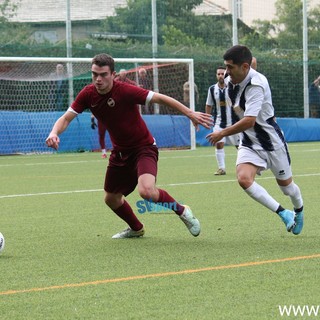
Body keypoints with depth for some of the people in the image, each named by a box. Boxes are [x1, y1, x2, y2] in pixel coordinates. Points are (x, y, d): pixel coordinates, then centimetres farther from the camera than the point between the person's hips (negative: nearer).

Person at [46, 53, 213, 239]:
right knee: (111, 198, 17)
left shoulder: (125, 91, -25)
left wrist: (190, 113, -32)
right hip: (120, 152, 7)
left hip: (143, 148, -7)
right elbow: (66, 118, -7)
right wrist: (54, 133, -29)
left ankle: (182, 211, -2)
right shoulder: (88, 94, -9)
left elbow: (160, 98, -25)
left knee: (147, 191, -30)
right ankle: (136, 229, 46)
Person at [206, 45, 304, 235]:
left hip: (272, 141, -6)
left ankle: (299, 211, 46)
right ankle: (283, 213, -11)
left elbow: (249, 121, -32)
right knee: (244, 178, -22)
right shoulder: (231, 81, -2)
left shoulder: (256, 84, -27)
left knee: (286, 185, 11)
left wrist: (223, 133, -23)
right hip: (249, 143, 6)